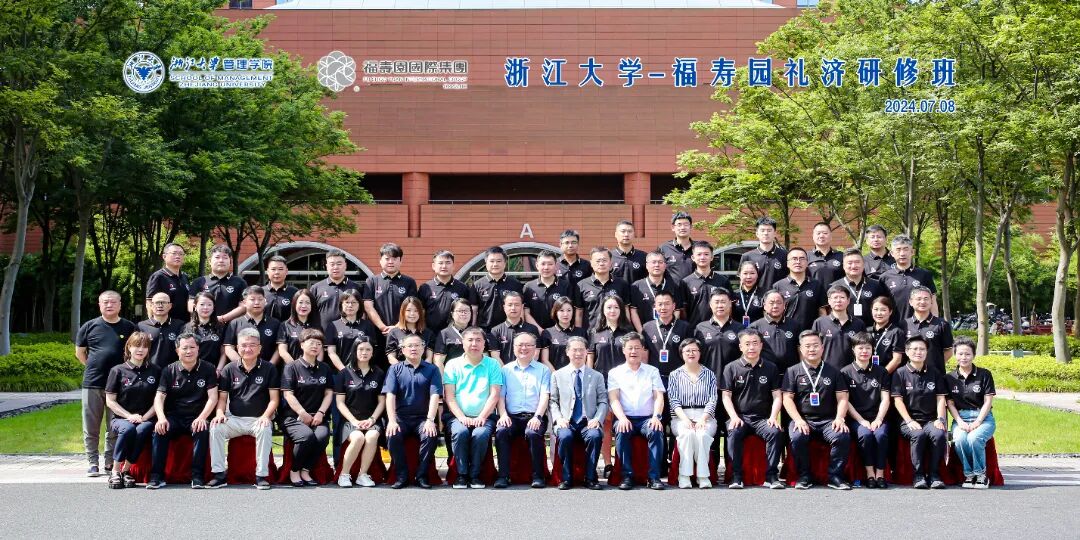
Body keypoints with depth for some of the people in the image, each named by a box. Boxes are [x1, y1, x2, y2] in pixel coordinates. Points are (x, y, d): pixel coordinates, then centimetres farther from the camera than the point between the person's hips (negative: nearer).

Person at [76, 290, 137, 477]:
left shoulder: (129, 327, 3)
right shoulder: (90, 326, 4)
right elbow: (80, 353, 13)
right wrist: (95, 368, 7)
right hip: (92, 384, 0)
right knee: (91, 428, 4)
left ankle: (111, 462, 15)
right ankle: (92, 463, 13)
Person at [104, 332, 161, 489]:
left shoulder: (155, 371, 11)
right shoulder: (118, 370, 5)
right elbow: (110, 401, 2)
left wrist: (144, 417, -8)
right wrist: (129, 416, -10)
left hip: (146, 419, 1)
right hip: (121, 418, -1)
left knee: (142, 430, -34)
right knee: (128, 429, -36)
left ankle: (126, 470, -21)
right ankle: (115, 471, -25)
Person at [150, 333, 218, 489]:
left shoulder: (208, 370, 5)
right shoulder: (169, 371, 8)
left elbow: (213, 397, -3)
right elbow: (159, 397, 0)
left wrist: (202, 417, -20)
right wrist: (161, 418, -20)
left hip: (197, 418, -1)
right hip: (174, 417, 1)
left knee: (203, 431, -34)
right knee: (159, 430, -29)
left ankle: (197, 476, -28)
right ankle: (157, 476, -26)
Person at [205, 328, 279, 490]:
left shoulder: (269, 369, 4)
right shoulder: (229, 369, 9)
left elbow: (274, 399, 0)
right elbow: (222, 397, 10)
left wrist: (266, 416, -17)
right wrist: (220, 413, -11)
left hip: (259, 420, -2)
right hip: (234, 419, 2)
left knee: (265, 430, -35)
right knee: (215, 428, -26)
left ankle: (261, 475, -27)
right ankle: (219, 473, -19)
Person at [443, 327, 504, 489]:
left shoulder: (493, 365, 8)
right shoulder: (453, 365, 9)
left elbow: (494, 395, 0)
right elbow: (449, 396, 2)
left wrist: (482, 417, -13)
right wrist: (462, 417, -12)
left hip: (484, 416, 0)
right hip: (458, 416, 0)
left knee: (481, 434, -32)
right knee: (460, 432, -32)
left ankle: (475, 475, -14)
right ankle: (461, 474, -17)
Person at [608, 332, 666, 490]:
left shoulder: (652, 371, 17)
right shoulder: (615, 373, 14)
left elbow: (659, 397, 6)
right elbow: (613, 399, 1)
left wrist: (656, 416, -14)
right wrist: (622, 418, -18)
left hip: (647, 418, 1)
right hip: (626, 418, 0)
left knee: (656, 431, -32)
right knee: (621, 432, -34)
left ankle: (654, 477, -28)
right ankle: (627, 476, -27)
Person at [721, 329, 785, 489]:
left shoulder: (770, 368, 10)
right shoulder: (731, 368, 6)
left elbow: (777, 396, 8)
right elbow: (726, 396, 3)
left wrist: (773, 417, -8)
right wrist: (734, 417, -12)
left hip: (762, 418, 1)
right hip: (739, 417, -1)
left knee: (775, 432, -29)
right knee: (734, 433, -33)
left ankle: (771, 476, -22)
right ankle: (736, 476, -25)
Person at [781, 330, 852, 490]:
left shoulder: (833, 372, 16)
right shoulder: (792, 372, 10)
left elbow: (842, 398, 11)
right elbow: (787, 399, 2)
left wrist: (839, 418, -8)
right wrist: (798, 420, -13)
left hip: (828, 420, 1)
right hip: (802, 419, -1)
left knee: (843, 436, -29)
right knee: (797, 437, -34)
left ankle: (835, 476, -14)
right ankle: (804, 476, -15)